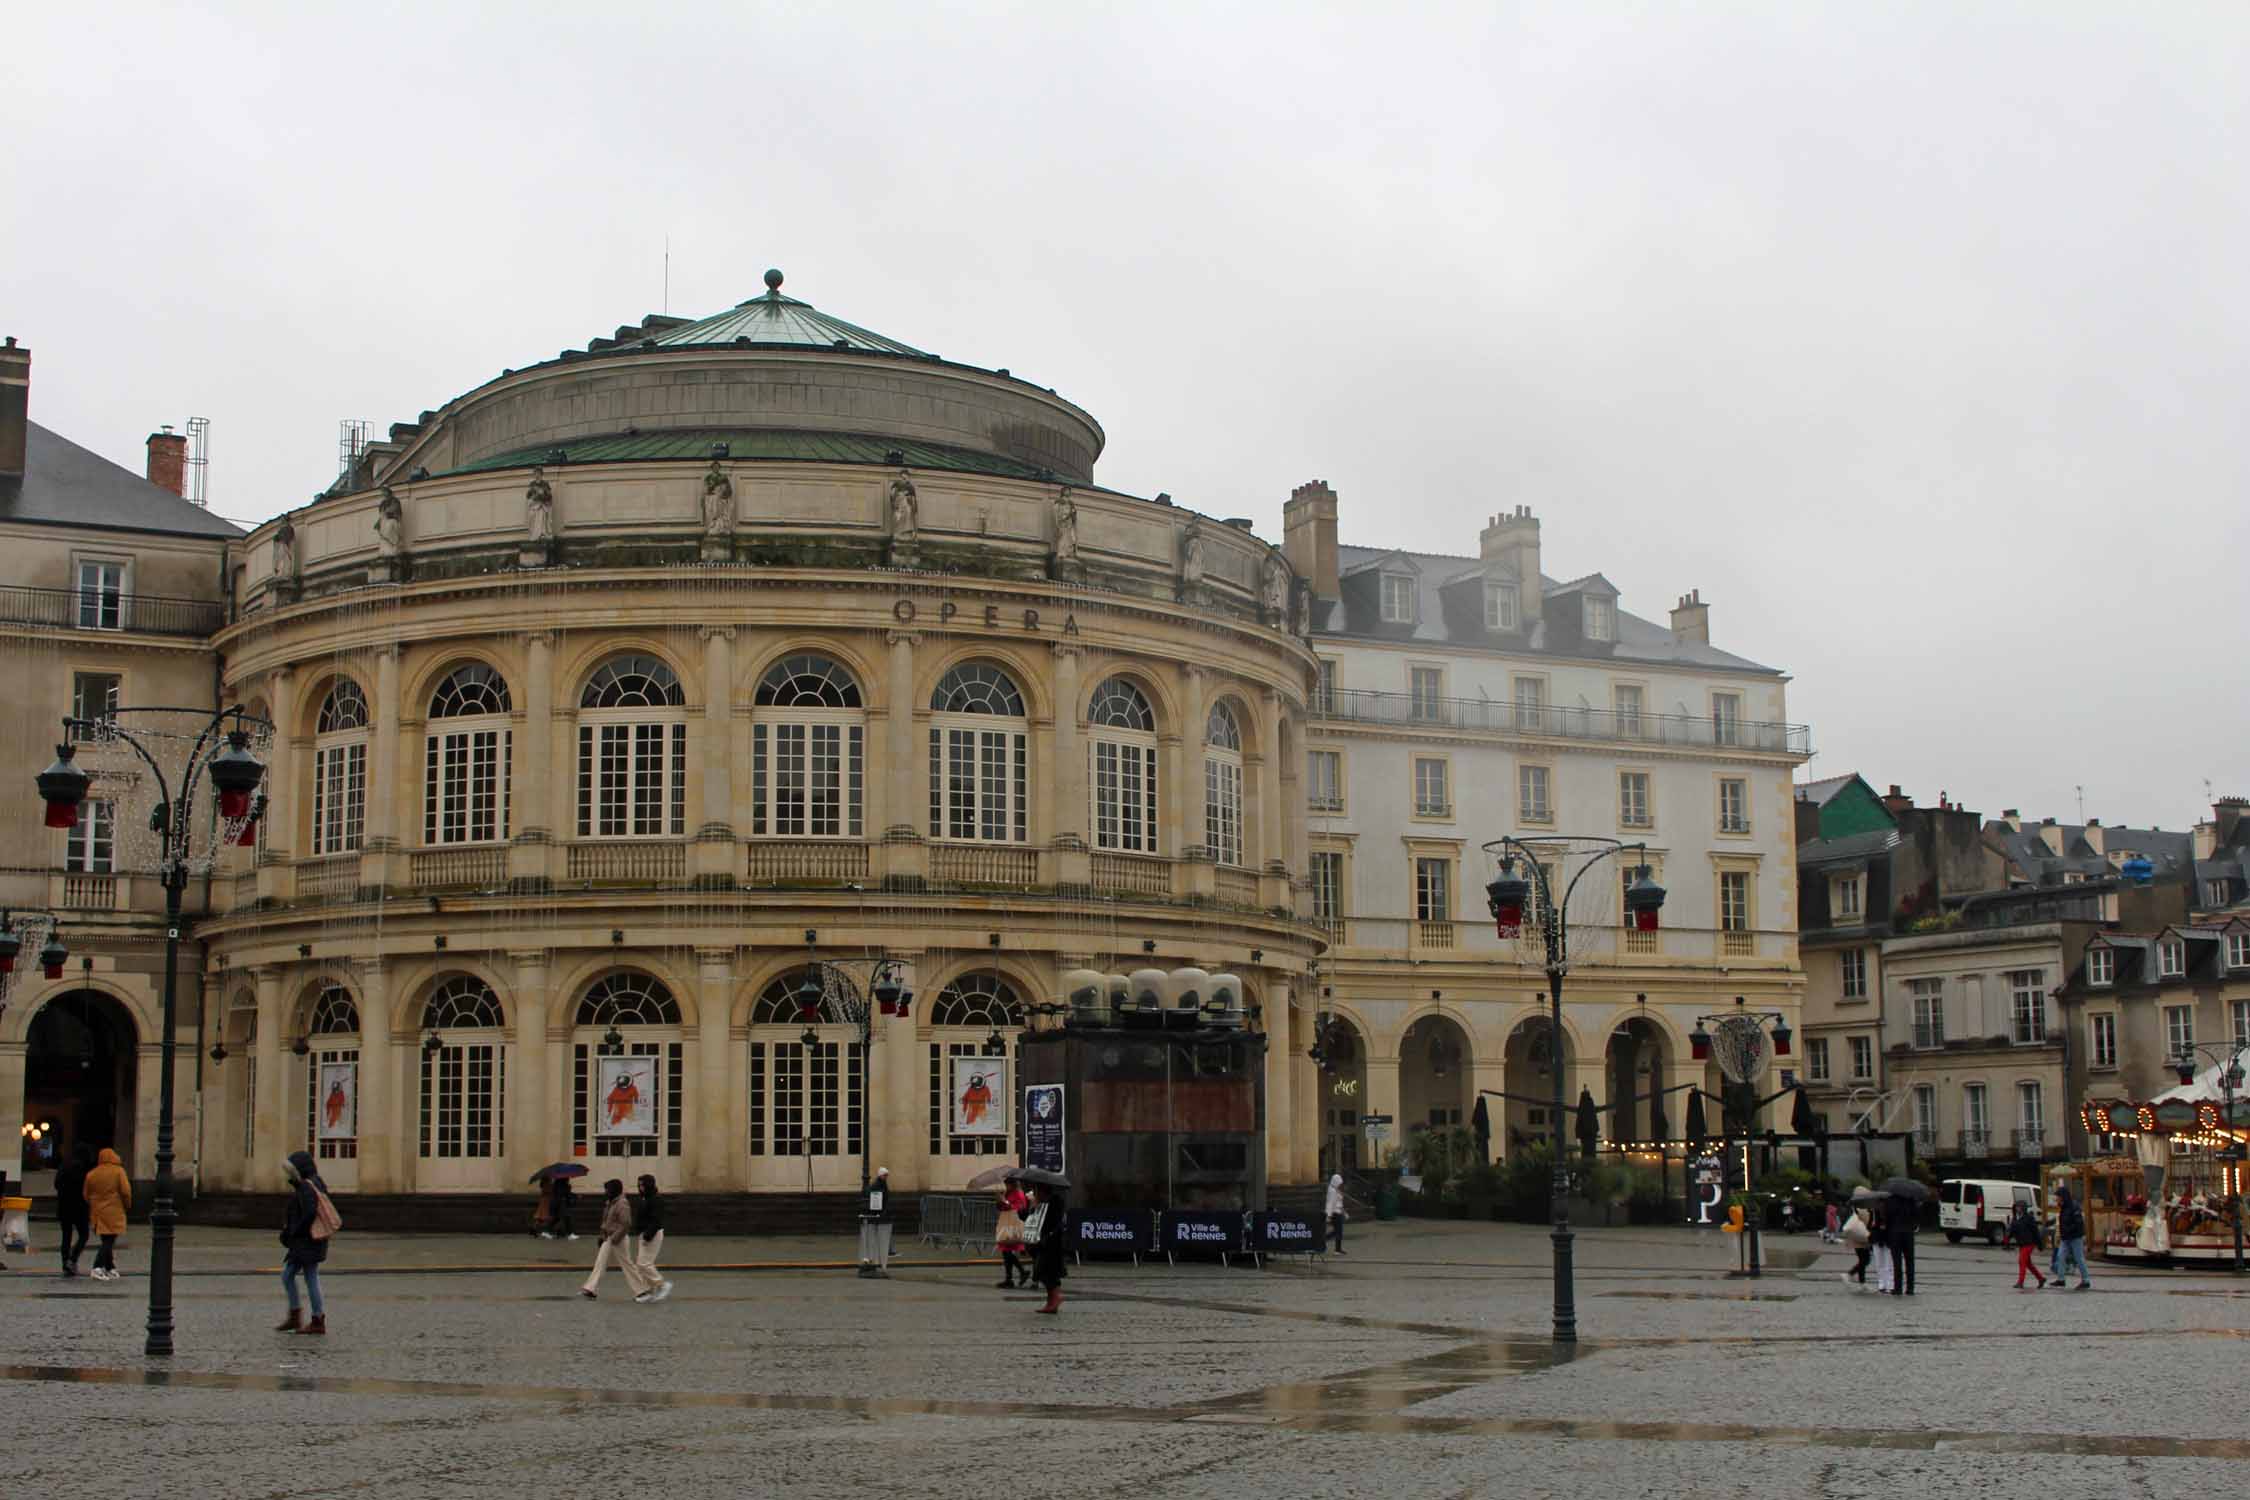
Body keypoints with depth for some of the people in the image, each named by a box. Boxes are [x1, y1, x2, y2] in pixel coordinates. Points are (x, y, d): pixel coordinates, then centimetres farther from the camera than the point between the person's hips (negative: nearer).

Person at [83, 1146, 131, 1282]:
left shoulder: (91, 1174, 6)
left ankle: (110, 1269, 20)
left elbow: (86, 1195, 10)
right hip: (114, 1213, -5)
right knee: (109, 1241, -5)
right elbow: (126, 1191, -11)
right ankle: (98, 1268, -19)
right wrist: (127, 1205, 6)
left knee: (106, 1240, 15)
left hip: (97, 1213, 5)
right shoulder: (118, 1171, -7)